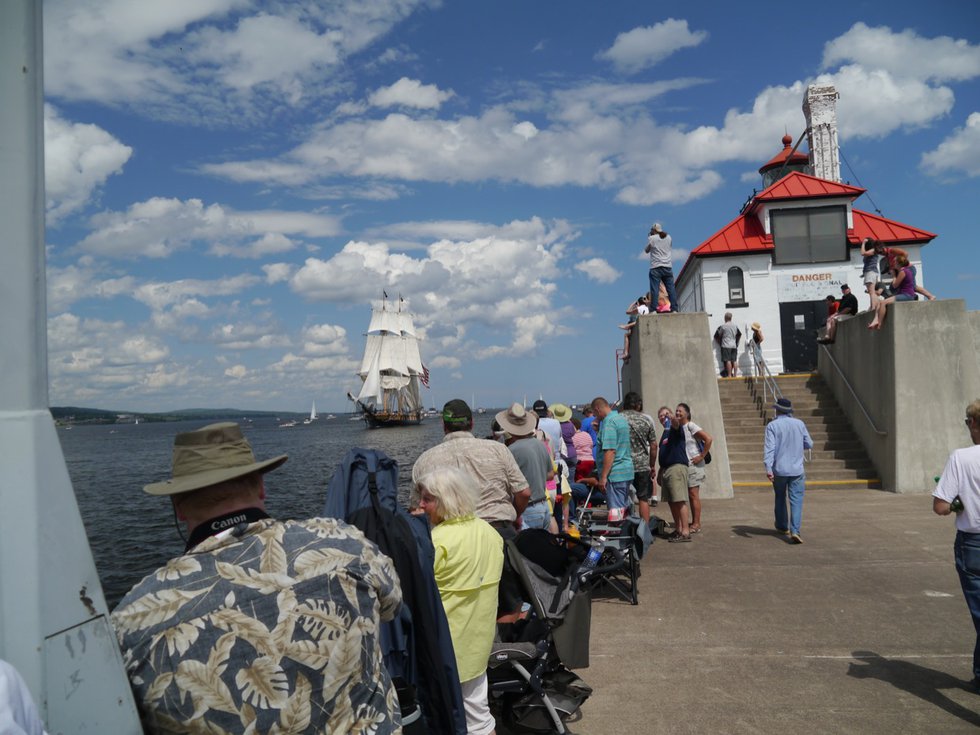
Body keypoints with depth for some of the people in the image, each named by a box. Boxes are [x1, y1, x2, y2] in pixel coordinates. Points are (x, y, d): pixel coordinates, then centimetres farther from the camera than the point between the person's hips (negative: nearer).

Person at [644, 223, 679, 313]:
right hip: (668, 267, 4)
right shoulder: (668, 237, 10)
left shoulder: (651, 238, -1)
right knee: (671, 289, 1)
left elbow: (646, 250, 11)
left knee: (654, 290, -7)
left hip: (656, 268, -4)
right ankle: (674, 309, -3)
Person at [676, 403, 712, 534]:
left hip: (694, 464, -8)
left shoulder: (691, 426, -11)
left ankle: (696, 524, -1)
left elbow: (709, 439, -19)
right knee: (691, 495, 11)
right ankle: (694, 523, 18)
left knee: (693, 494, -5)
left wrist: (702, 456, -16)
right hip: (684, 465, 8)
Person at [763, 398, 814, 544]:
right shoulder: (799, 424, 2)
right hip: (797, 469, 1)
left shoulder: (772, 425, -7)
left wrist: (768, 468, -21)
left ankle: (782, 526, 33)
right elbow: (809, 444, 9)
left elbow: (769, 448, -16)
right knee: (796, 500, -2)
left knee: (780, 498, 19)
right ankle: (795, 531, -16)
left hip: (779, 469, -1)